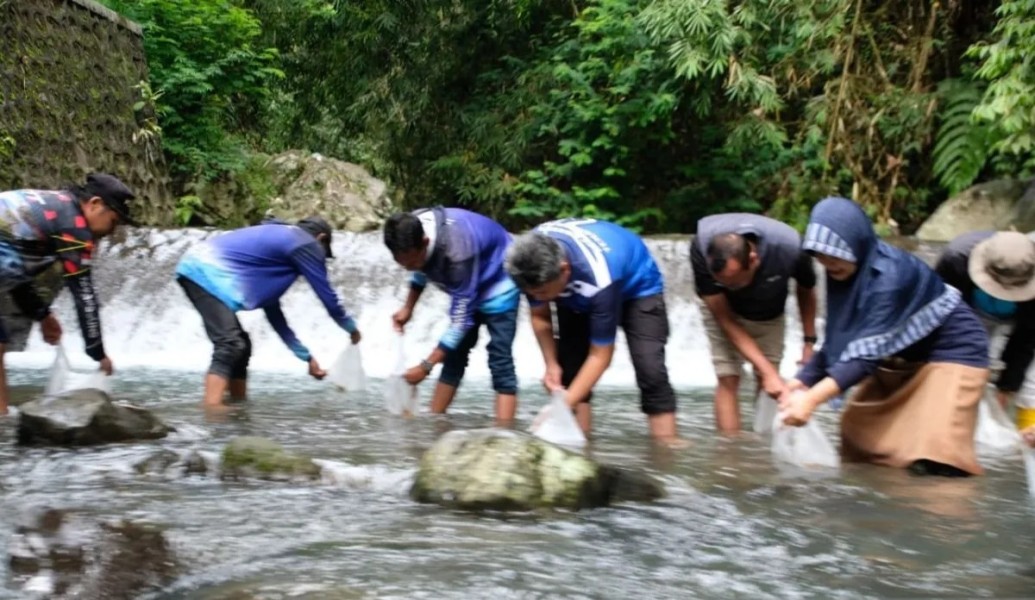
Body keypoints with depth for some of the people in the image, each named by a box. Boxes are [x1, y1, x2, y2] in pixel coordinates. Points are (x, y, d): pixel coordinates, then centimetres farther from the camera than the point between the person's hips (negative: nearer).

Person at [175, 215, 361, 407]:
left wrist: (306, 356, 31)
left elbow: (271, 308, 29)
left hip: (196, 268, 10)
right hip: (207, 272, -10)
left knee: (240, 345, 16)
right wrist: (352, 328, 25)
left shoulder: (276, 239, 29)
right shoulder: (306, 244, 4)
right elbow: (328, 297, 7)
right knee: (229, 346, -19)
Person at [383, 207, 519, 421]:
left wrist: (426, 366, -32)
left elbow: (461, 319, -34)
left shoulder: (457, 252, -41)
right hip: (466, 286, 8)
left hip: (497, 284, -8)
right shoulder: (411, 231, -19)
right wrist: (408, 308, 0)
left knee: (500, 362, -18)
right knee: (454, 356, 10)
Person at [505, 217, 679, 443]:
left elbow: (600, 355, -35)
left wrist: (563, 405, -36)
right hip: (576, 291, 5)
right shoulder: (533, 264, -31)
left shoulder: (599, 279, -45)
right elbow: (540, 315, -9)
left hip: (637, 287, -5)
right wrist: (551, 364, -15)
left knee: (650, 371, -19)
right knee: (569, 367, -8)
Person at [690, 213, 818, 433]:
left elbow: (806, 290, -10)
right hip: (724, 309, -1)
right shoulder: (702, 249, -39)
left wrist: (809, 342, -3)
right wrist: (768, 372, -33)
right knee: (728, 379, -12)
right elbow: (725, 320, -30)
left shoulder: (789, 248, -37)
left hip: (769, 313, 2)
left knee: (768, 385, -1)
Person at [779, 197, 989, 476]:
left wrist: (812, 399, -46)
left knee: (931, 457, -19)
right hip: (903, 358, 8)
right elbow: (837, 341, -5)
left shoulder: (890, 274, -33)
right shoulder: (843, 272, -10)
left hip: (953, 350, -8)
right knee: (860, 432, 9)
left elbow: (868, 349, -39)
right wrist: (803, 380, -16)